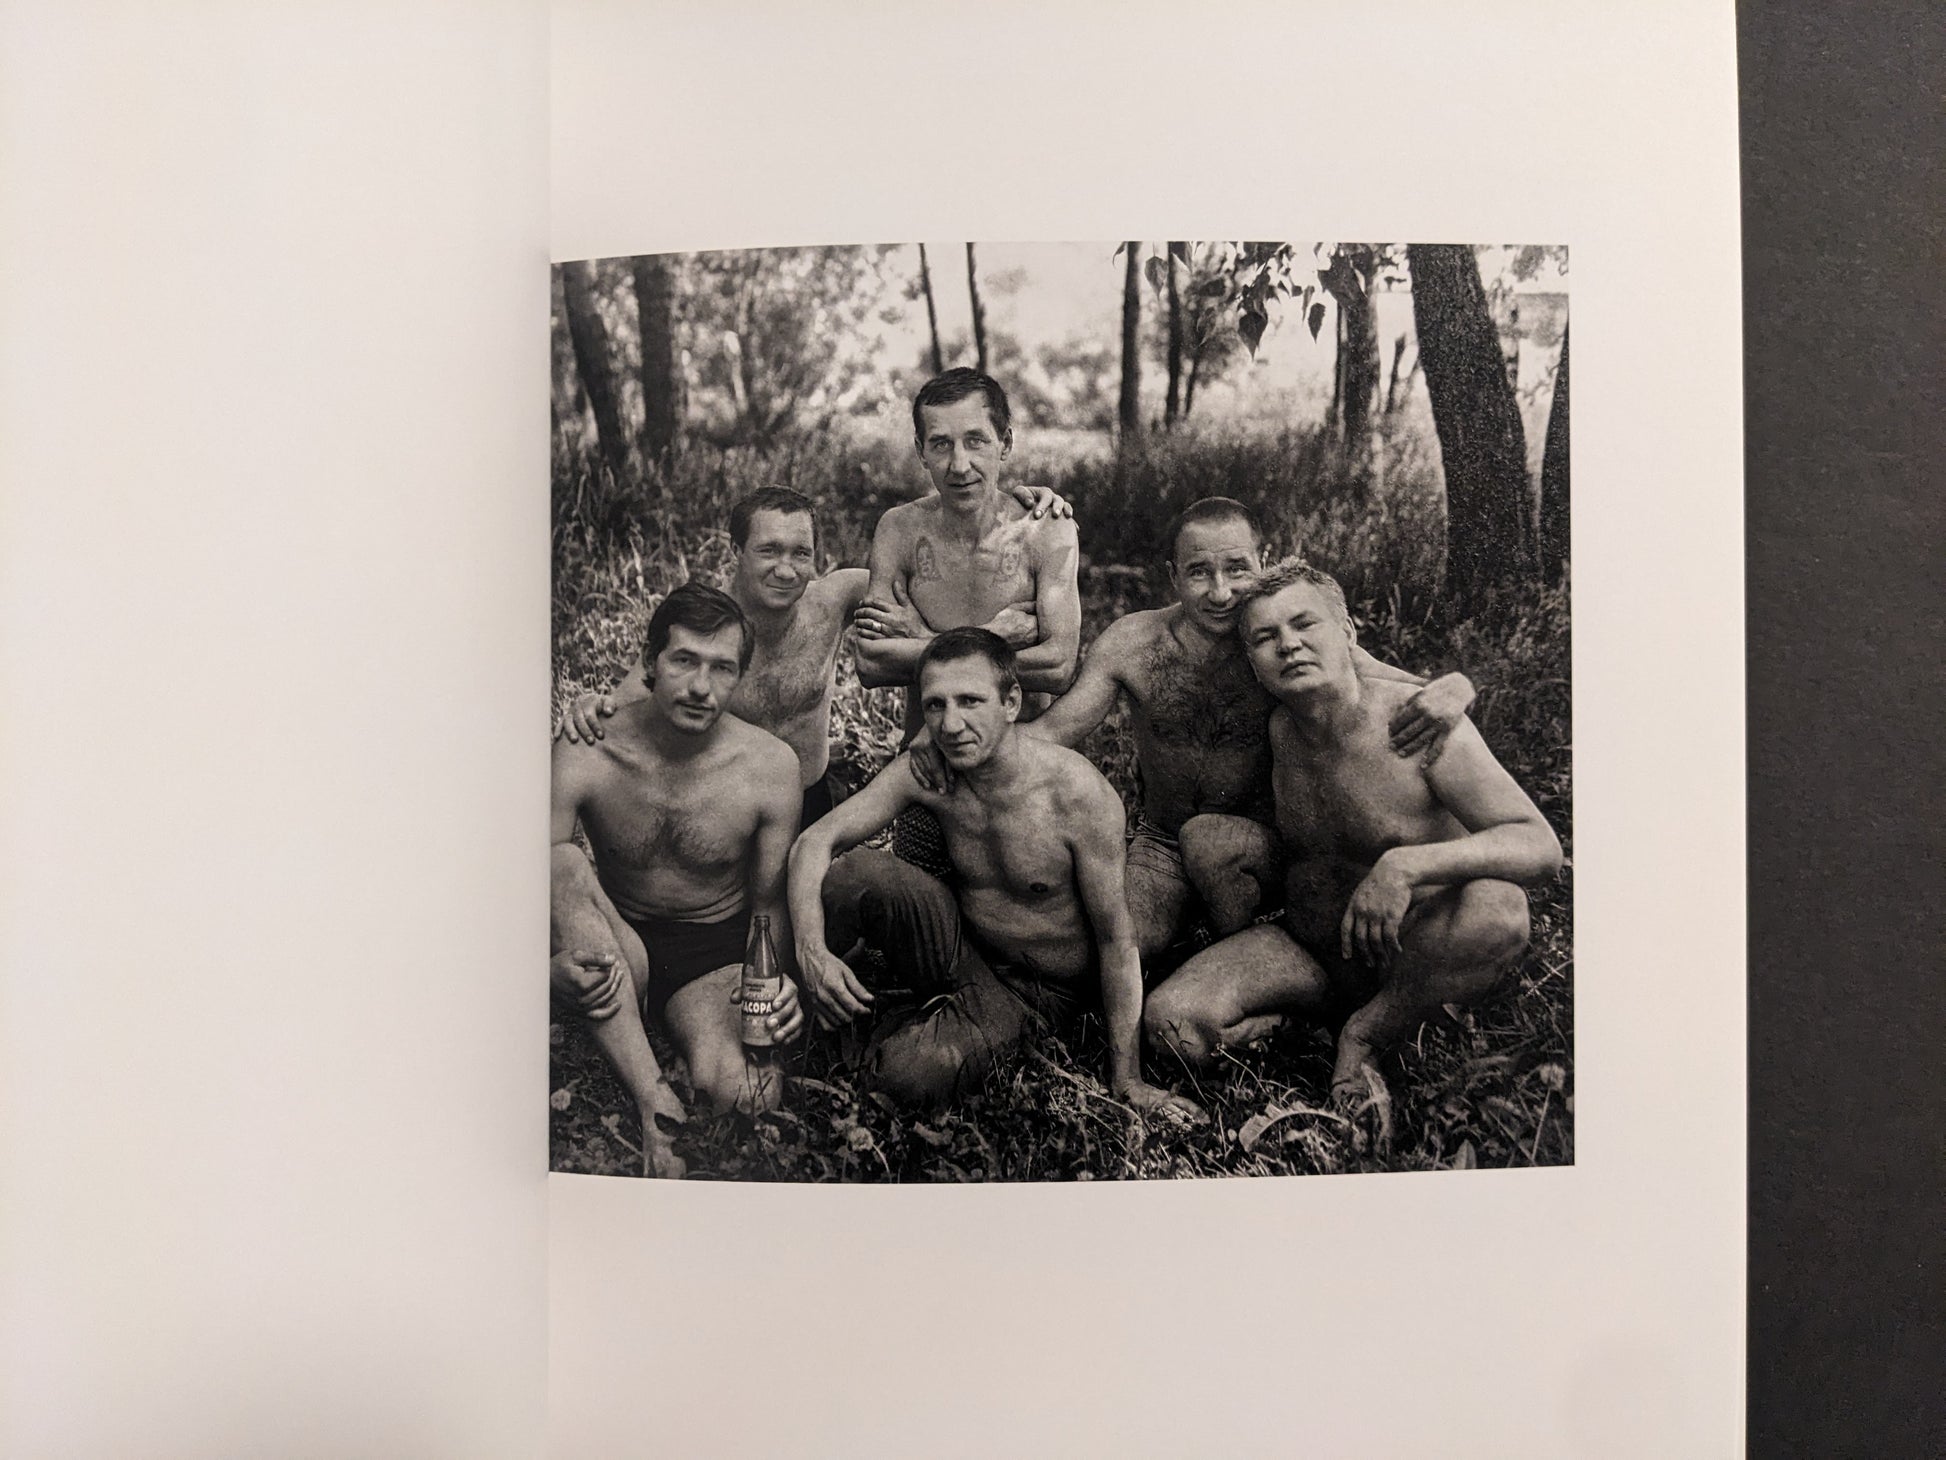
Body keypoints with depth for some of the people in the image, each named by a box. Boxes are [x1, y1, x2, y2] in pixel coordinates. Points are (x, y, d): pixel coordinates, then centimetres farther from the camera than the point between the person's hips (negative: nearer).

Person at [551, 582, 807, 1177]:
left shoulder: (772, 765, -13)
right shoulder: (582, 758, -17)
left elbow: (770, 899, -4)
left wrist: (776, 979, -23)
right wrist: (554, 965, -36)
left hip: (717, 954, -2)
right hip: (620, 950, 3)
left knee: (735, 1090, -36)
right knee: (565, 864, -33)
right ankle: (655, 1100, -30)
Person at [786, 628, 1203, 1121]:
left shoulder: (1079, 793, -26)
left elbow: (1116, 937, -18)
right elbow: (815, 841, -10)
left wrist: (1126, 1079, -13)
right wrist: (811, 950, -29)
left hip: (1042, 989, -3)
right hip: (961, 948, 4)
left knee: (910, 1073, -30)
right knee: (853, 872, -24)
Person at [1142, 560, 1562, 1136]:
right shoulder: (1274, 729, -4)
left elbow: (1540, 846, -27)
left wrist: (1406, 865, -40)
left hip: (1409, 957, -2)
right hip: (1309, 952, 2)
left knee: (1497, 907, -36)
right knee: (1170, 1022, -23)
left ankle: (1361, 1039, -12)